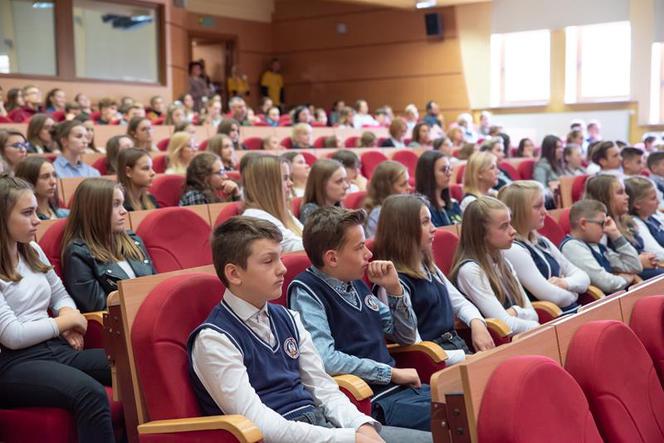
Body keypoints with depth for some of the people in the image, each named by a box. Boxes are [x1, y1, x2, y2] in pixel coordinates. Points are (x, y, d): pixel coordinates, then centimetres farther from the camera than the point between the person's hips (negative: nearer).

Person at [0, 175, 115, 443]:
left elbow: (59, 294, 27)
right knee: (91, 394, -36)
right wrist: (64, 322, -3)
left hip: (56, 348, 7)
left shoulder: (32, 250, 14)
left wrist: (68, 312, 4)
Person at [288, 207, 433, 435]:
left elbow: (407, 337, 20)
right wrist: (392, 373, -16)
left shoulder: (355, 283, 13)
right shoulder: (306, 292, -9)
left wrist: (394, 289, 3)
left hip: (402, 388, 8)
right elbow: (325, 359, -25)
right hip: (373, 401, -8)